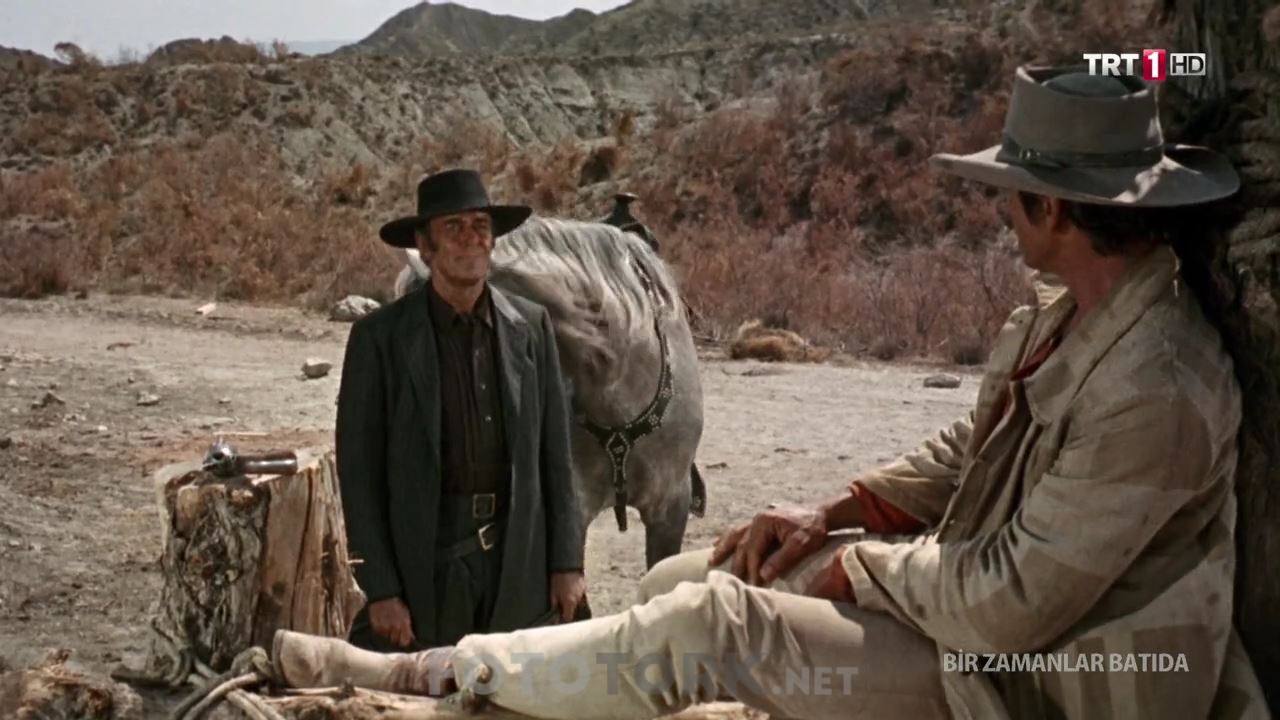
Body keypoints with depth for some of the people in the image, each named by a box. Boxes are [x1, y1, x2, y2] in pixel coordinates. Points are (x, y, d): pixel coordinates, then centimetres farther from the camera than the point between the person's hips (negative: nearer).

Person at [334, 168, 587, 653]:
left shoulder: (531, 326, 5)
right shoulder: (380, 336, -4)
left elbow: (556, 452, 8)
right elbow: (358, 470, -4)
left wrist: (567, 562, 5)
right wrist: (380, 589, -8)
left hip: (520, 562, 3)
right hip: (425, 561, -2)